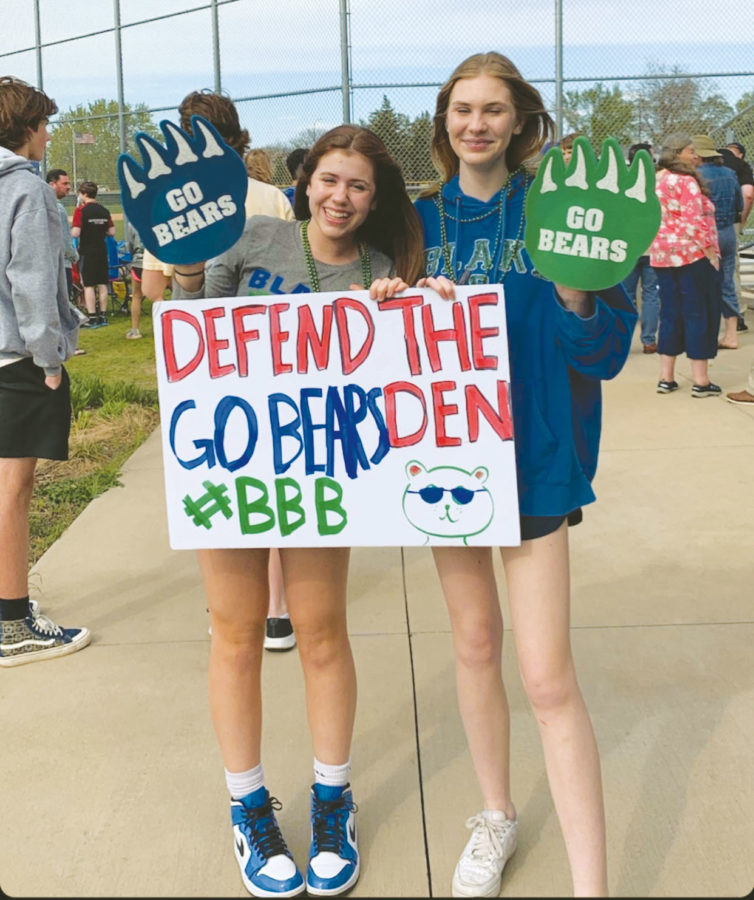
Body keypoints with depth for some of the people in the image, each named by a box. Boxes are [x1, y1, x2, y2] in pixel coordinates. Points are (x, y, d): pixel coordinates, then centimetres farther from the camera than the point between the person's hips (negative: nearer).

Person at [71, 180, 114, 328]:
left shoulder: (81, 210, -11)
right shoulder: (104, 210, 6)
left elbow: (76, 233, -16)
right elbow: (112, 232, 8)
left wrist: (70, 231, 5)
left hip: (87, 251, -5)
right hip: (102, 250, 5)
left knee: (88, 285, -2)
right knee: (102, 284, 10)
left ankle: (92, 318, -3)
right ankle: (103, 316, 15)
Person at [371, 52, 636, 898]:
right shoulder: (420, 218, 6)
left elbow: (604, 349, -7)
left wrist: (572, 289, -26)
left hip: (535, 452, -4)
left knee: (547, 674, -7)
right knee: (474, 639, 16)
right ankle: (496, 817, 36)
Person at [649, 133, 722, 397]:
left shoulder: (654, 181, 11)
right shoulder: (686, 181, -14)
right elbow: (694, 221, -20)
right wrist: (710, 252, -14)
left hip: (662, 256, 8)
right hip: (692, 255, -8)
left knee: (670, 314, 11)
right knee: (699, 314, -1)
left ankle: (666, 378, 12)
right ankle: (700, 381, 1)